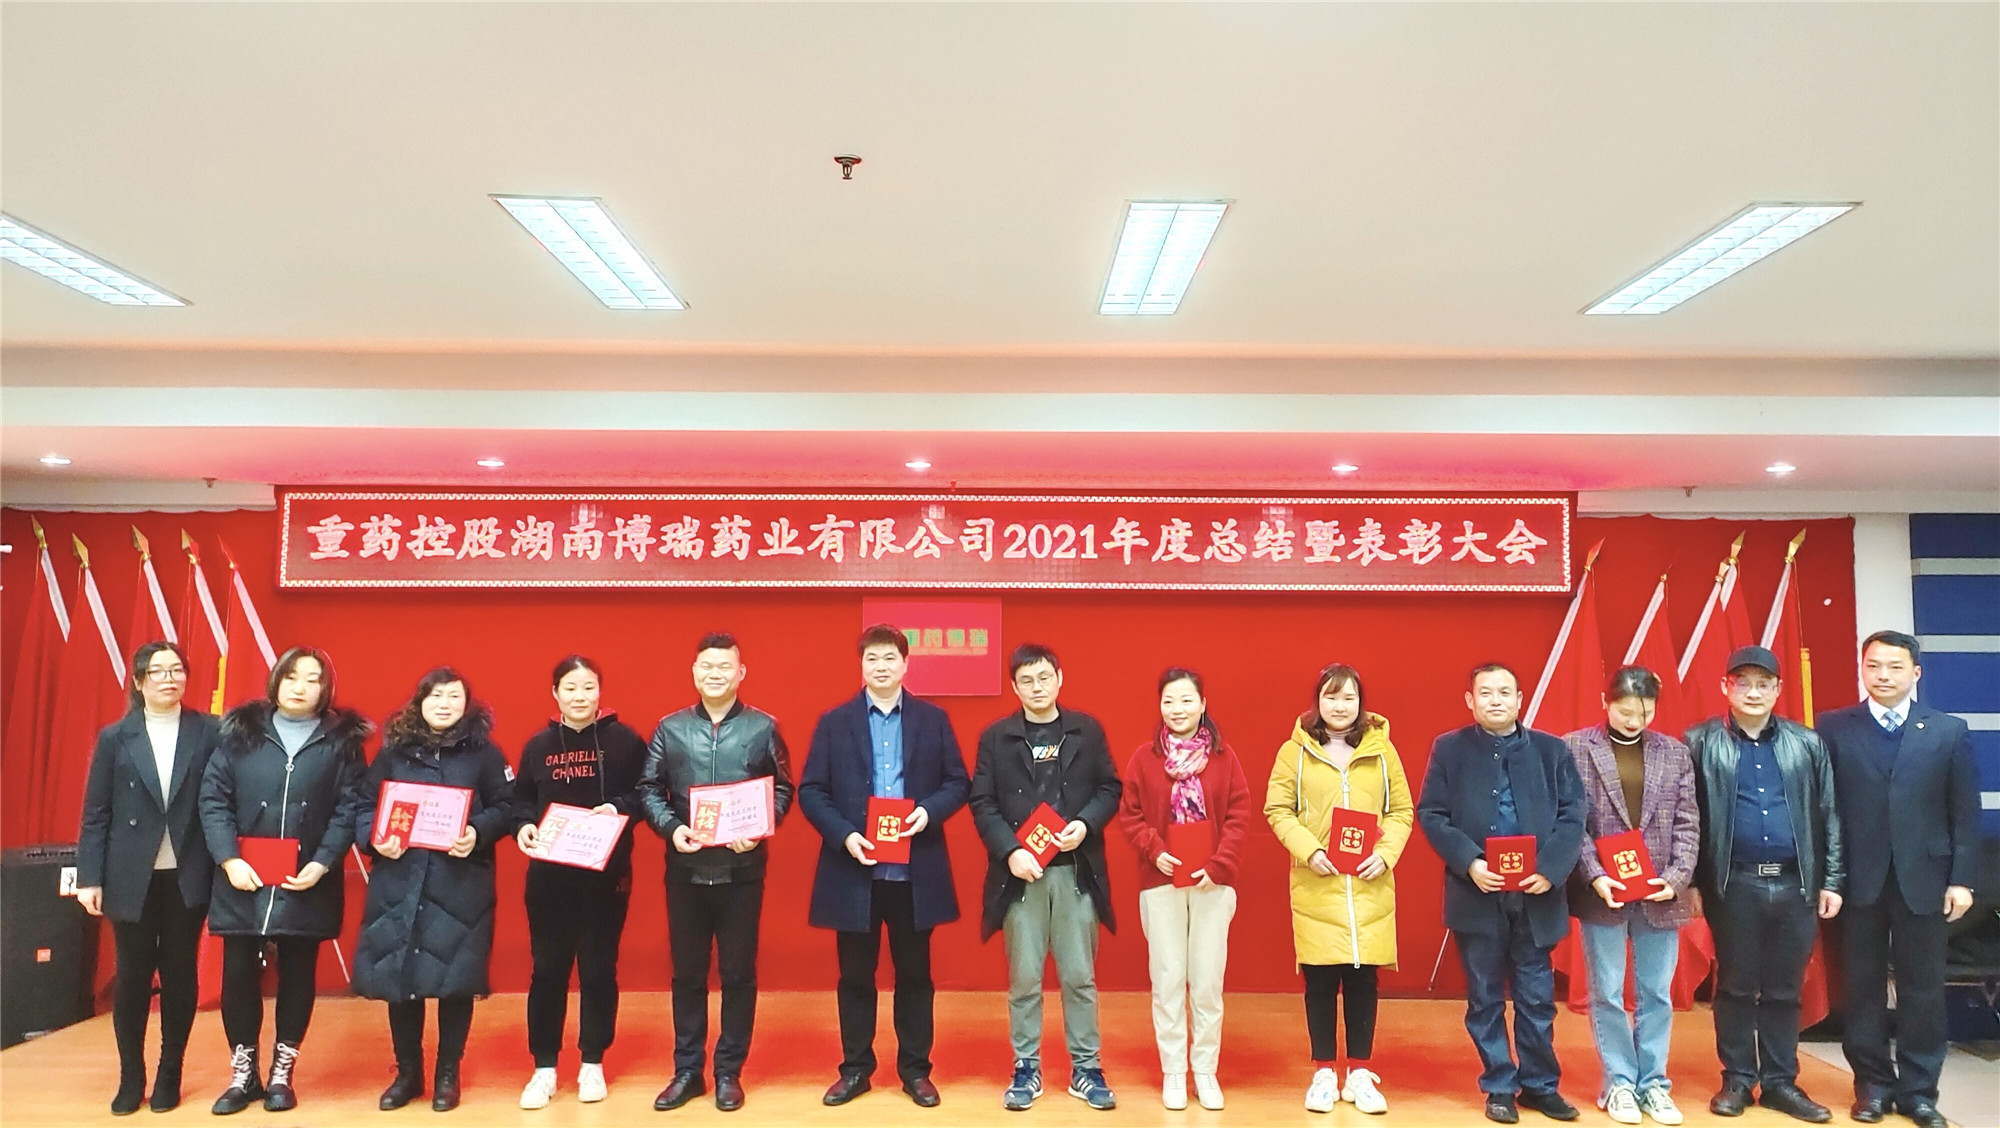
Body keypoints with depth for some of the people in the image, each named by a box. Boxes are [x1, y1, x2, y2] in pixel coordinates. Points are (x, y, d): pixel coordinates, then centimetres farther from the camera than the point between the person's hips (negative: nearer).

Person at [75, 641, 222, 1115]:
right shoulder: (114, 738, 3)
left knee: (180, 976, 7)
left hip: (187, 876, -1)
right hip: (131, 878, 1)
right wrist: (89, 877, -3)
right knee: (132, 978, 7)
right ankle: (131, 1077, 23)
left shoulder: (209, 732, 0)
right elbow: (95, 813, 2)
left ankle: (170, 1074, 22)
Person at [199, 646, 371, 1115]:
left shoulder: (341, 741, 0)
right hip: (244, 881, 1)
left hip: (307, 885, -1)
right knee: (239, 974, 6)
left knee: (297, 976, 8)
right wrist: (229, 859, -12)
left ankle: (282, 1073, 22)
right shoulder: (240, 733, 3)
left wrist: (322, 864, -15)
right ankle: (243, 1074, 22)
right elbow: (213, 799, -1)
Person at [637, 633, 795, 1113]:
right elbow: (648, 789, 4)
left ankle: (729, 1071, 21)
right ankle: (687, 1070, 24)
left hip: (741, 870, -1)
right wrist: (671, 827, -12)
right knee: (687, 972, 11)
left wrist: (759, 830, -15)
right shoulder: (670, 728, 4)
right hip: (685, 869, 1)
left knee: (738, 972, 7)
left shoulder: (763, 728, 0)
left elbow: (782, 789, 1)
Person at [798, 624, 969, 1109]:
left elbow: (957, 783, 4)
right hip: (854, 869, 0)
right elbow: (811, 791, -1)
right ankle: (855, 1068, 24)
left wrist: (929, 811, -15)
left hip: (916, 871, 1)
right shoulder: (833, 722, 3)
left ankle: (915, 1069, 23)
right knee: (855, 975, 10)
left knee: (914, 974, 10)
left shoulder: (934, 719, 5)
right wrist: (844, 835, -15)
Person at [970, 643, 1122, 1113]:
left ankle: (1085, 1068, 19)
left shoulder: (1088, 730, 5)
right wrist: (1010, 852, -15)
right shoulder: (995, 737, 2)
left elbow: (1110, 788, 5)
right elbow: (982, 804, -2)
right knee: (1023, 978, 7)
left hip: (1077, 870, 1)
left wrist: (1085, 824, -13)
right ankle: (1026, 1069, 19)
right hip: (1021, 871, 0)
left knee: (1079, 976, 7)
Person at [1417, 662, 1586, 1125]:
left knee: (1537, 997, 9)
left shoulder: (1552, 749, 6)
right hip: (1477, 893, -1)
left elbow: (1573, 813, 0)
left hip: (1536, 893, 1)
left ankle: (1540, 1084, 24)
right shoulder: (1449, 749, 2)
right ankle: (1499, 1087, 21)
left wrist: (1551, 869, -13)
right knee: (1485, 998, 8)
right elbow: (1430, 814, -2)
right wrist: (1469, 862, -15)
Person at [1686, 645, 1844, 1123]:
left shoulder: (1807, 743, 8)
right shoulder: (1701, 742, -1)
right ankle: (1737, 1080, 18)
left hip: (1795, 885, 2)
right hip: (1734, 884, -2)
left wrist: (1832, 880, 4)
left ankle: (1781, 1082, 22)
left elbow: (1828, 815, 9)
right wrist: (1692, 881, -4)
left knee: (1785, 989, 10)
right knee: (1735, 985, 7)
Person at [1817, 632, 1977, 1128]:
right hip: (1858, 878, 0)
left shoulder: (1949, 731, 4)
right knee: (1864, 985, 7)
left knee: (1922, 988, 7)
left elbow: (1965, 812, 3)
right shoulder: (1834, 728, 1)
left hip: (1923, 878, 1)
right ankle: (1873, 1083, 19)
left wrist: (1961, 879, -3)